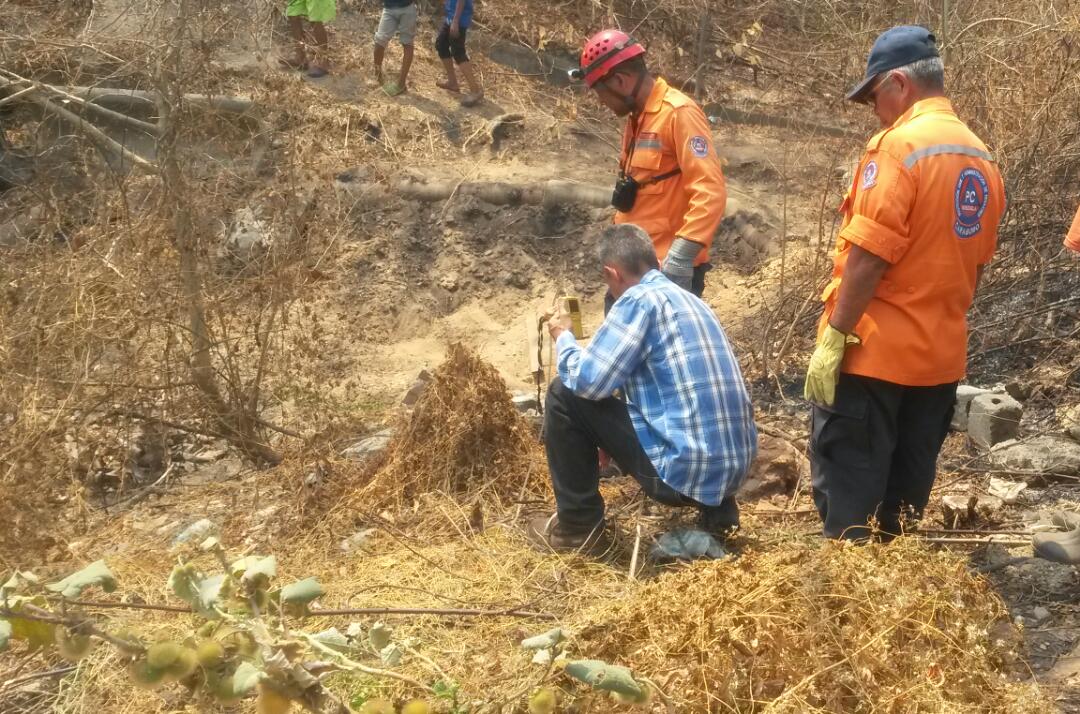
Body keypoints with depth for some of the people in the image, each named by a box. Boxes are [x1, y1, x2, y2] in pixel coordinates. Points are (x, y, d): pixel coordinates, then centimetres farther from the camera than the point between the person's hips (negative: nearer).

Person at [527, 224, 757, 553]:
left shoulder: (640, 300, -9)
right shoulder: (690, 300, 17)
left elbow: (588, 381, -12)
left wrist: (563, 338, 8)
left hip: (683, 472, -8)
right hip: (736, 468, 8)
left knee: (565, 394, 1)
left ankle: (578, 525, 10)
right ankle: (717, 509, 20)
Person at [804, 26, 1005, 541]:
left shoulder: (898, 144, -15)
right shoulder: (981, 158, 9)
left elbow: (868, 255, -20)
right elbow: (974, 263, 15)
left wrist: (833, 339, -16)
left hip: (873, 351, -8)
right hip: (941, 356, 8)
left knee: (847, 488, 0)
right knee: (904, 488, 14)